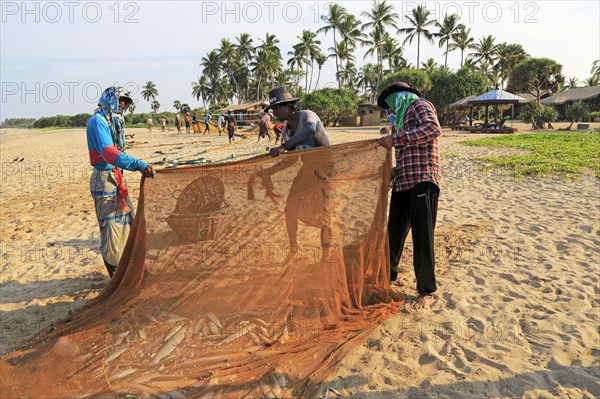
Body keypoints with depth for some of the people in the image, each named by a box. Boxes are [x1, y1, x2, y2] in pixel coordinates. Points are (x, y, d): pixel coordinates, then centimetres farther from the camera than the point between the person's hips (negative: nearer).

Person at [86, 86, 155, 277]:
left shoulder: (113, 121, 16)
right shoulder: (98, 120, -14)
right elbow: (108, 152, -30)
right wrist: (139, 165, -41)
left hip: (117, 177, 10)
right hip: (104, 177, -10)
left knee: (127, 220, 15)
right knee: (110, 226, -3)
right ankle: (115, 274, 7)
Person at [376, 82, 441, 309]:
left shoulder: (419, 105, 0)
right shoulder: (405, 116, 25)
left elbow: (434, 129, -22)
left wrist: (395, 139, -21)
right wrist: (395, 171, 18)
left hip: (422, 182, -9)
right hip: (403, 183, 9)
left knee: (422, 237, -3)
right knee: (394, 231, 17)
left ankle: (427, 290, 11)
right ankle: (388, 273, 36)